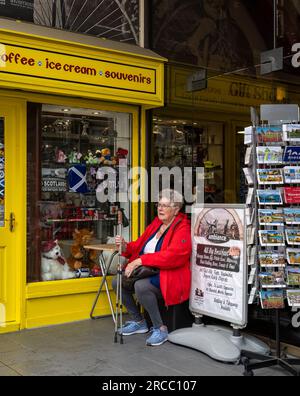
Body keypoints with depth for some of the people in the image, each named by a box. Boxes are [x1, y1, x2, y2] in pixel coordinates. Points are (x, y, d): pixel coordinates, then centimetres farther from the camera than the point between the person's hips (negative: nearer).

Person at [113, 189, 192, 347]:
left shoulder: (183, 228, -11)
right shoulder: (156, 224, 15)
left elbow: (172, 255, -26)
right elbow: (139, 246, 17)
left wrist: (140, 260, -27)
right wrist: (125, 246, -6)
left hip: (168, 277, -9)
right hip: (148, 273, 9)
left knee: (141, 286, -34)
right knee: (117, 282, 0)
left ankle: (160, 329, -16)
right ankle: (138, 322, 14)